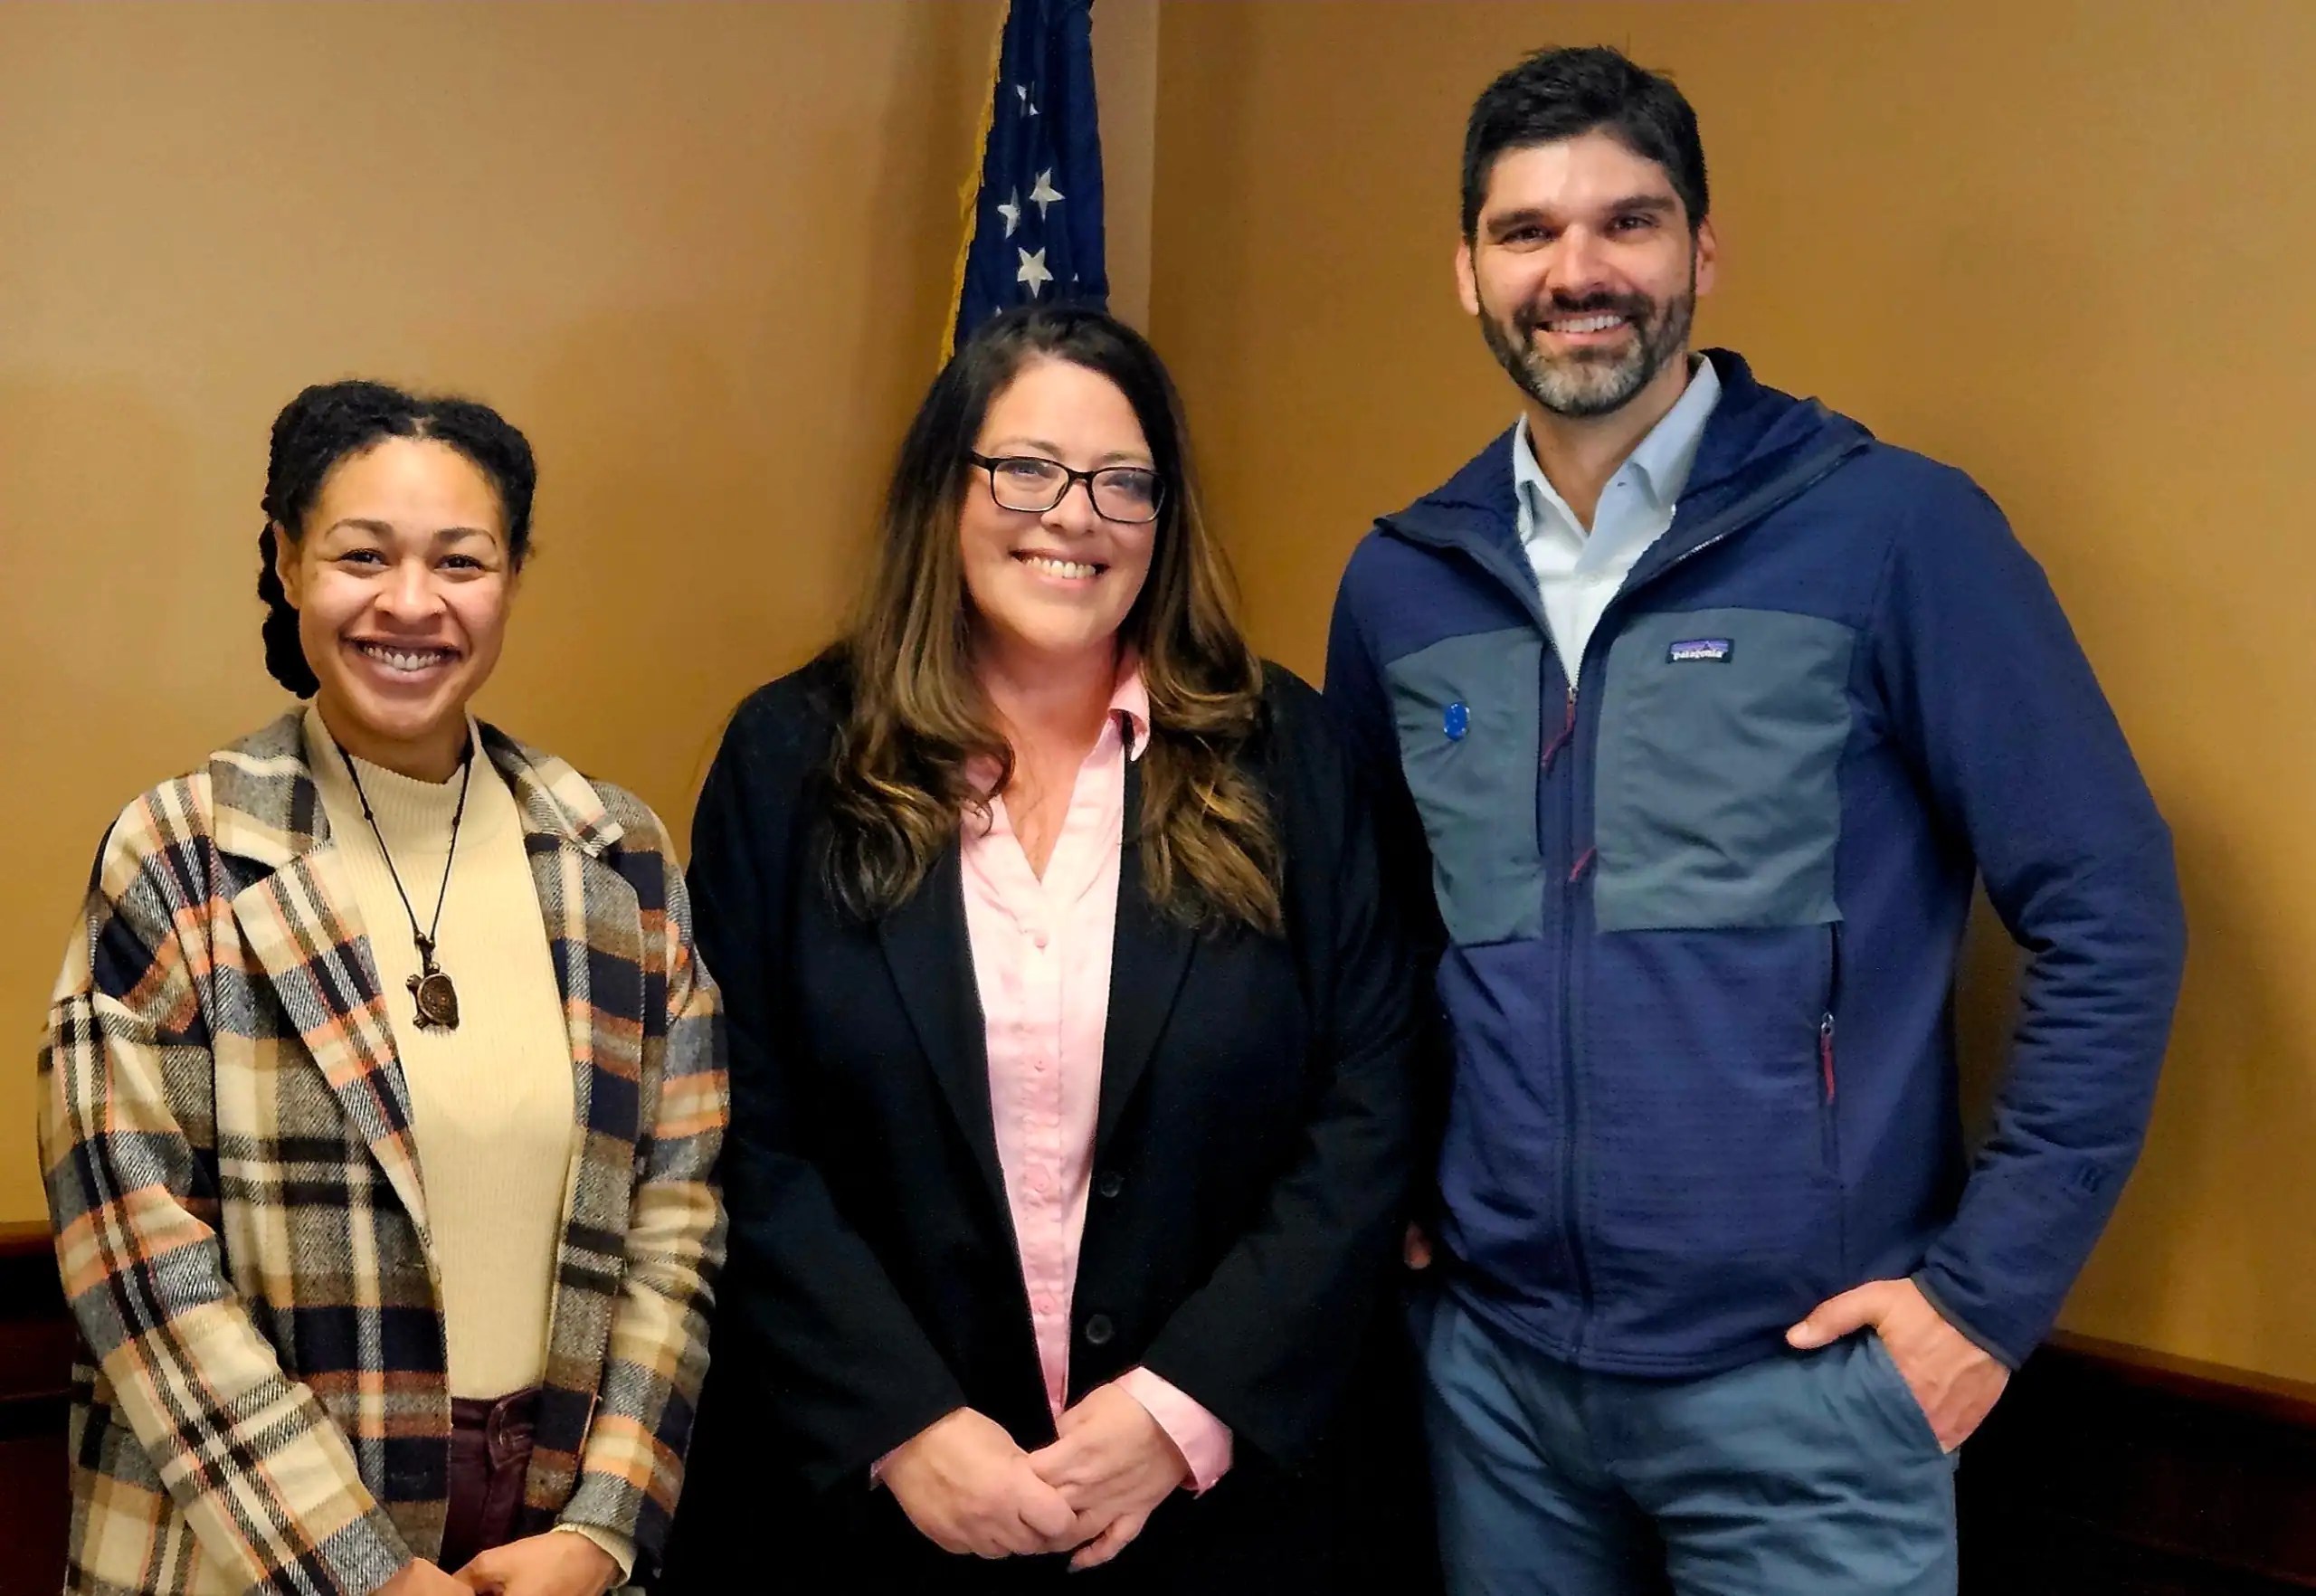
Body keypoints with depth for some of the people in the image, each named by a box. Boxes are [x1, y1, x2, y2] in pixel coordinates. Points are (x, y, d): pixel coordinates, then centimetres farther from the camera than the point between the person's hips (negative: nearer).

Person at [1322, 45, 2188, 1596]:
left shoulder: (1895, 530, -9)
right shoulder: (1401, 579, 4)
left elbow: (2109, 912, -8)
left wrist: (1989, 1286, -9)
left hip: (1800, 1371, -4)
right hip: (1490, 1361, 4)